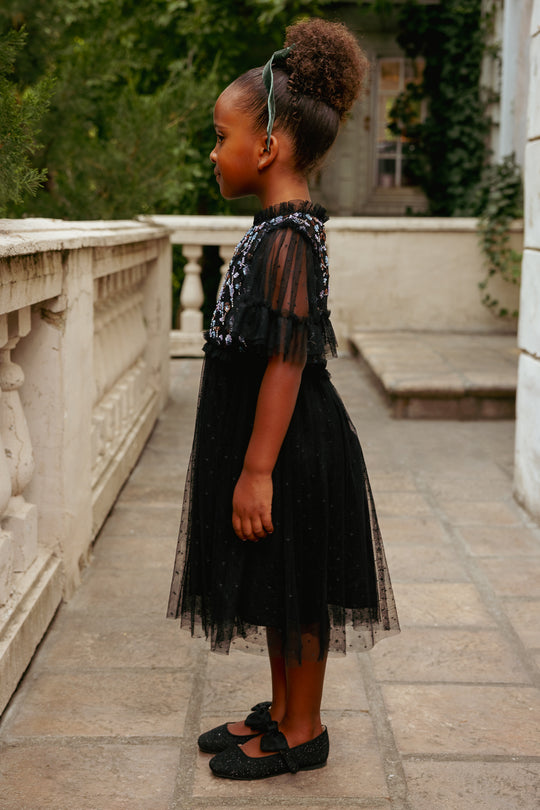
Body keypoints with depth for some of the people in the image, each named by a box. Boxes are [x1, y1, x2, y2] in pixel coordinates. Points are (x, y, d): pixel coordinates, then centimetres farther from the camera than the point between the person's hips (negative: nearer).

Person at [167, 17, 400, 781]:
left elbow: (287, 361, -24)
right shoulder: (282, 229, 10)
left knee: (292, 591, 5)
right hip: (275, 444, 9)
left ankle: (304, 733, 22)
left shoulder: (285, 239, -20)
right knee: (274, 592, 19)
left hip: (290, 448, -9)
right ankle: (281, 710, 35)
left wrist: (257, 470, -23)